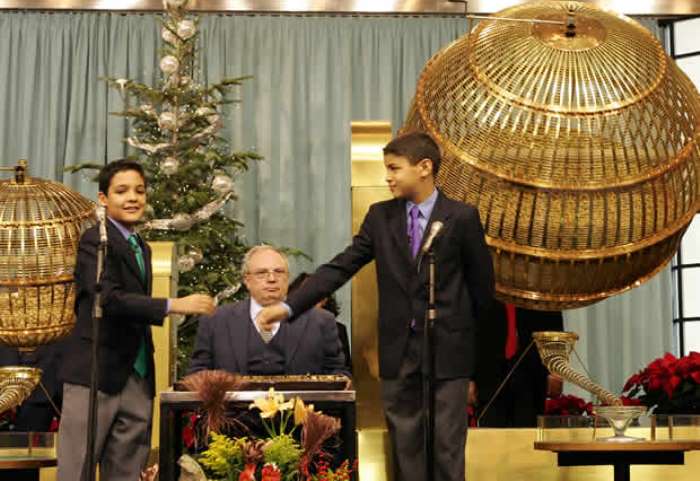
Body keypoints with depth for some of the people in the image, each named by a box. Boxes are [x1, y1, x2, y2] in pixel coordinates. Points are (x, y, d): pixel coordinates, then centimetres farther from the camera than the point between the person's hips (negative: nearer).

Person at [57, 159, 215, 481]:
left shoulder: (141, 247, 18)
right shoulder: (95, 240, -8)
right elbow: (108, 298, -22)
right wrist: (173, 306, -28)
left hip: (137, 379, 8)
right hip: (96, 374, -8)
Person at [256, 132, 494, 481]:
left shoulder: (462, 217, -5)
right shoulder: (381, 216, 4)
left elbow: (482, 281, 3)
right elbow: (340, 267, -1)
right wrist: (288, 306, -11)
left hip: (447, 350, -3)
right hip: (398, 350, 3)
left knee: (446, 446, 0)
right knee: (404, 446, 9)